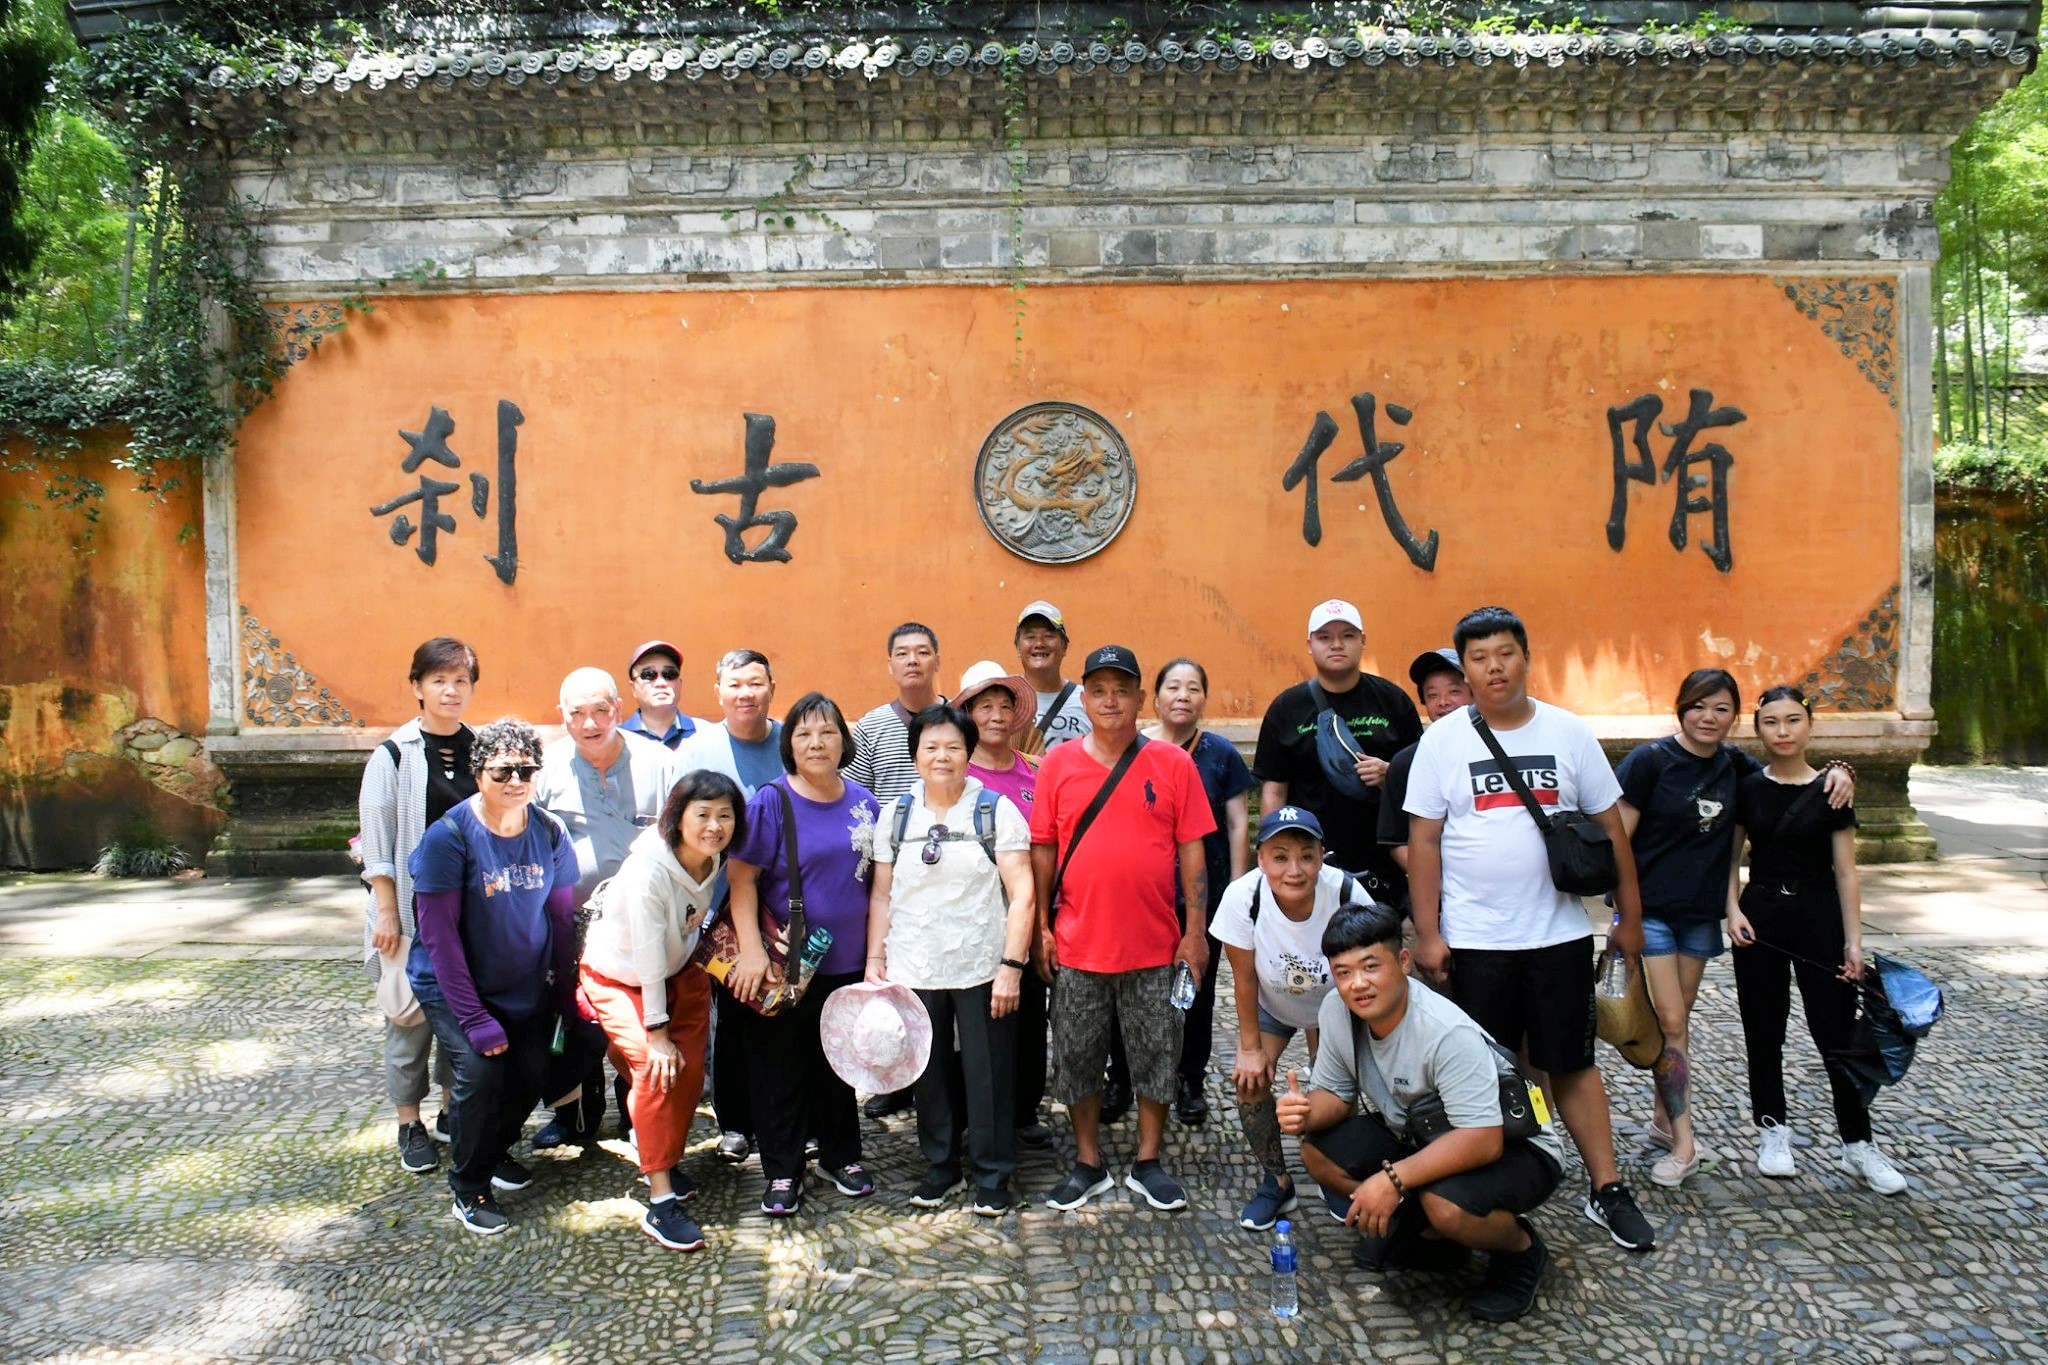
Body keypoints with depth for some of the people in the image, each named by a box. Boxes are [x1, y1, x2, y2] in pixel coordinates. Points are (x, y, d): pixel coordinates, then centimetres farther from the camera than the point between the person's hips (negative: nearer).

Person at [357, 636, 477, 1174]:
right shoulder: (393, 756, -5)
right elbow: (378, 844, -5)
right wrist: (387, 913, -9)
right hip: (413, 908, -3)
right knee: (411, 1016, 3)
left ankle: (452, 1111, 28)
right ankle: (410, 1124, 19)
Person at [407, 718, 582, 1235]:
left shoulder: (550, 832, -7)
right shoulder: (450, 835, -19)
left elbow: (562, 916, 2)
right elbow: (438, 933, -19)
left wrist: (566, 995, 2)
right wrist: (473, 1018, -21)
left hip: (527, 987, 4)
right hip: (455, 985, -4)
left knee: (531, 1074, -4)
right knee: (480, 1071, -20)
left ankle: (496, 1149, 31)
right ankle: (469, 1186, 5)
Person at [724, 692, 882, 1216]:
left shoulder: (863, 801, 3)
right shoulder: (771, 801, -11)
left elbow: (874, 881, 10)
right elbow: (740, 878, -13)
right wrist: (752, 951, -20)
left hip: (846, 962, 4)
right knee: (781, 1071, 6)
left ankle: (842, 1155, 34)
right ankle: (782, 1173, 21)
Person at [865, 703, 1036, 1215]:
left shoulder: (997, 810, -3)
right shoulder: (895, 815, 7)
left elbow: (1021, 894, -7)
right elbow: (881, 894, 11)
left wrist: (1011, 966, -13)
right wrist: (875, 958, 4)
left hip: (982, 970, -3)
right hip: (915, 970, 3)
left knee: (987, 1075, 3)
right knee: (930, 1074, 11)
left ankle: (991, 1174, 20)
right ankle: (940, 1166, 29)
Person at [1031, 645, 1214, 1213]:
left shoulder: (1173, 763, -2)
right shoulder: (1059, 763, 0)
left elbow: (1191, 850, -1)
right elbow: (1043, 848, 3)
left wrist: (1195, 931, -4)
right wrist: (1042, 925, 0)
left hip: (1155, 945, -1)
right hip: (1077, 945, 1)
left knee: (1155, 1054, 10)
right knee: (1077, 1058, 10)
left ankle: (1147, 1165, 26)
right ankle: (1088, 1165, 27)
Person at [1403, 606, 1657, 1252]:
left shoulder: (1568, 733, 1)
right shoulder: (1443, 740, -3)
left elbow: (1610, 826, 7)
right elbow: (1423, 840, -3)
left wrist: (1630, 915, 7)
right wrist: (1427, 933, -7)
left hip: (1559, 932, 1)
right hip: (1475, 938, -1)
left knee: (1573, 1063, 10)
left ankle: (1606, 1189, 21)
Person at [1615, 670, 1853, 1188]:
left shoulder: (1734, 765, 4)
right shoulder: (1650, 761, -12)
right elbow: (1617, 839, -12)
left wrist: (1836, 771, -3)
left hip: (1701, 913, 5)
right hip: (1650, 911, -5)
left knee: (1678, 1020, 14)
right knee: (1669, 1024, -5)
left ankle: (1664, 1118, 28)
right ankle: (1683, 1142, 3)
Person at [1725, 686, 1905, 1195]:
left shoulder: (1830, 791, -2)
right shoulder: (1747, 789, 2)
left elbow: (1845, 873, -1)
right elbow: (1731, 858, 9)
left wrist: (1853, 941, -5)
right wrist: (1733, 909, -6)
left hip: (1818, 915, -1)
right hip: (1760, 915, 1)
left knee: (1837, 1032, 1)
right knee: (1764, 1032, 9)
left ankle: (1858, 1143, 14)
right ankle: (1772, 1129, 24)